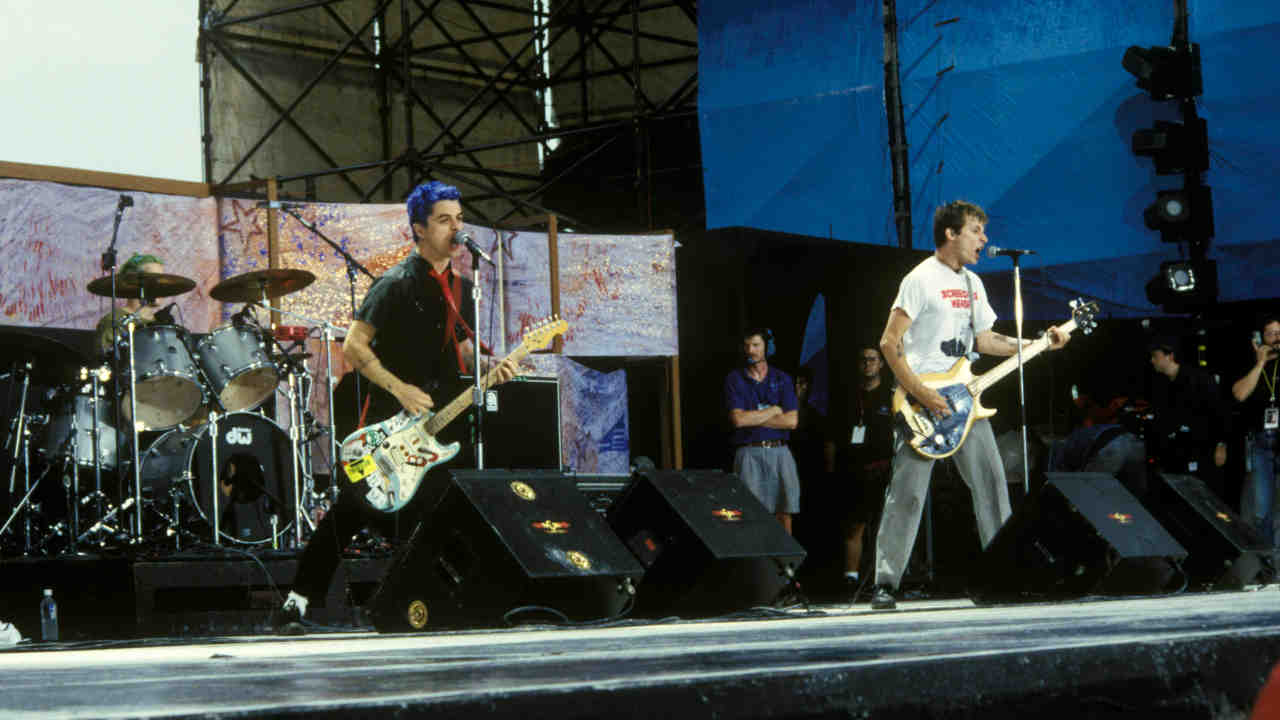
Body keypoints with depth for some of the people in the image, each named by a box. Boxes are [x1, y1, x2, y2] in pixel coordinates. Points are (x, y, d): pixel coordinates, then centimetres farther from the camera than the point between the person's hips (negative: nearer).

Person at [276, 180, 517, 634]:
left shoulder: (460, 289, 13)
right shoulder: (397, 285, -10)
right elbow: (354, 346, -13)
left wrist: (490, 368, 1)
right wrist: (400, 390, -18)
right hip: (390, 426, -7)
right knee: (349, 512, -9)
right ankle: (296, 604, -2)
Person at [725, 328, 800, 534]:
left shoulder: (782, 379, 12)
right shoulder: (734, 379, 7)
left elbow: (792, 421, 0)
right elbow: (737, 419, -8)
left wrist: (753, 418, -4)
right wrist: (774, 410, -2)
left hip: (779, 451, 2)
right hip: (748, 453, -2)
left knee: (784, 514, -2)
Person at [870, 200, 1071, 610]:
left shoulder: (972, 283, 17)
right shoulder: (921, 280, -9)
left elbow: (984, 340, 24)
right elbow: (889, 343, -13)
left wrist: (1040, 344, 14)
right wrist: (921, 394, -20)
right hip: (923, 403, -8)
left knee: (990, 482, 7)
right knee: (907, 493, -9)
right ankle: (886, 584, -7)